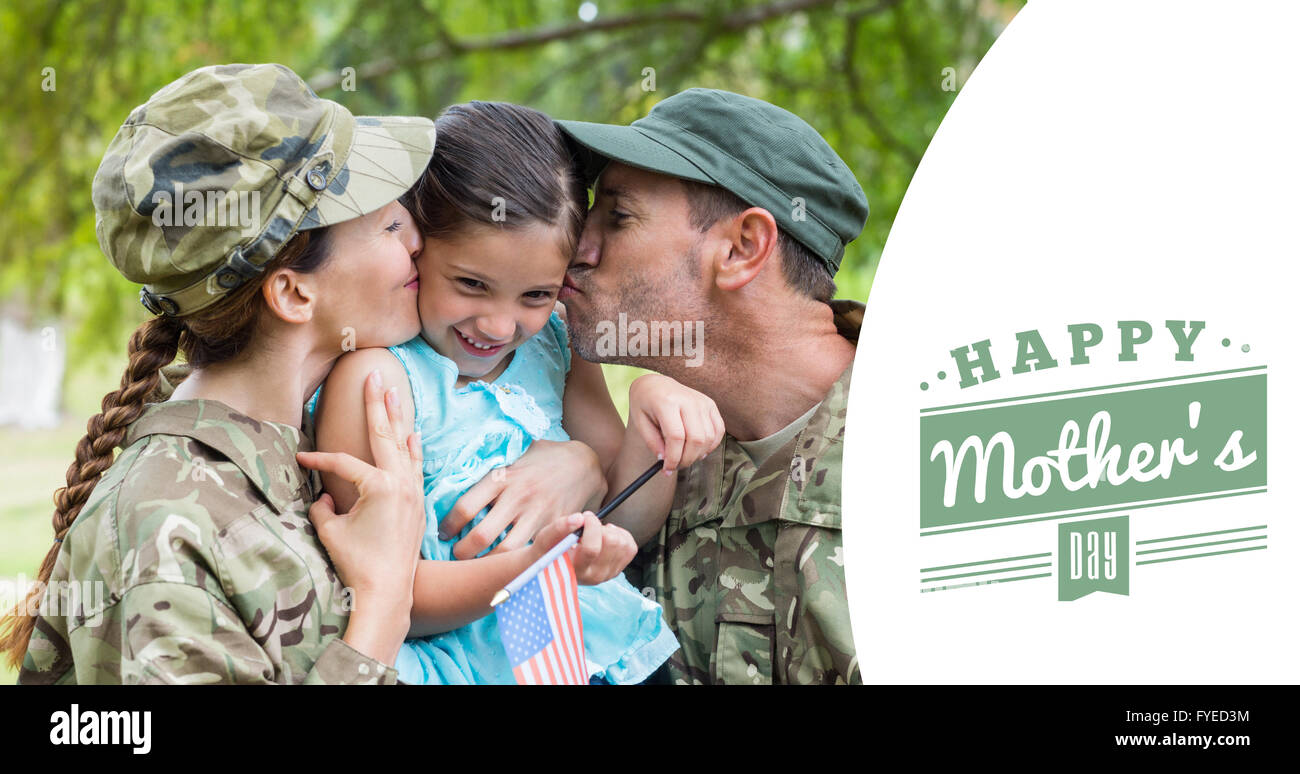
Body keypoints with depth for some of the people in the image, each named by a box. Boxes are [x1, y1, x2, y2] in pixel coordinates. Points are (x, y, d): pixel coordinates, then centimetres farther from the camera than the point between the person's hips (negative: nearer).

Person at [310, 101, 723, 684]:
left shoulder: (553, 342, 9)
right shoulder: (375, 377, -12)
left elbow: (628, 519, 12)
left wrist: (652, 406, -6)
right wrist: (530, 569, -30)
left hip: (602, 650, 6)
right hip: (473, 666, -5)